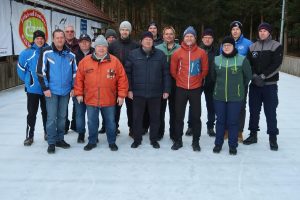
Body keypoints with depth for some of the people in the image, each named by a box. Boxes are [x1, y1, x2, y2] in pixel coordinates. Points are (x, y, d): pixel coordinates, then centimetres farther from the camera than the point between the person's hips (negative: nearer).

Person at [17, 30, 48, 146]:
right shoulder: (27, 53, -8)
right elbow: (21, 69, 2)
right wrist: (28, 80, 6)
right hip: (32, 89, -1)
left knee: (46, 112, 14)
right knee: (32, 113, 4)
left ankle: (47, 133, 29)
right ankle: (29, 136, 16)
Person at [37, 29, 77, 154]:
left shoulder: (70, 55, 5)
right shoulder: (46, 53, -6)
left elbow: (75, 72, 12)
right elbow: (41, 71, -7)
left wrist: (73, 87, 6)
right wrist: (45, 88, -10)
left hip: (66, 91, 4)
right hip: (51, 91, -3)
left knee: (62, 116, 11)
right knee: (51, 117, -2)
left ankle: (60, 139, 23)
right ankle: (51, 142, 8)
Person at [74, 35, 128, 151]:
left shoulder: (115, 61, -3)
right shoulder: (85, 61, 0)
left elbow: (122, 78, -2)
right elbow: (79, 78, 5)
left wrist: (121, 95, -3)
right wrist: (79, 93, 4)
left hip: (109, 100, -1)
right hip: (90, 100, 1)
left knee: (110, 122, 11)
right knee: (92, 122, 12)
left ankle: (112, 142, 27)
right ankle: (92, 142, 29)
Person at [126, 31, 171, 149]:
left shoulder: (160, 55, 2)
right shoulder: (133, 54, 1)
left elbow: (166, 73, 3)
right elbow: (128, 72, 1)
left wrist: (166, 90, -1)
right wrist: (129, 89, -4)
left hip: (155, 93, 0)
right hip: (138, 93, 0)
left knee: (155, 117, 10)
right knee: (137, 117, 8)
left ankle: (154, 139, 25)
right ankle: (137, 139, 24)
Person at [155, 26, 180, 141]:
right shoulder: (157, 48, 3)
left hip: (175, 83, 0)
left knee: (174, 109, 8)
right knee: (160, 108, 8)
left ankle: (174, 133, 19)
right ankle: (159, 132, 21)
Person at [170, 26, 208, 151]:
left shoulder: (201, 53, -1)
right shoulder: (177, 52, -1)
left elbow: (205, 70, 8)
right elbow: (173, 70, 7)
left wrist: (197, 80, 9)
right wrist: (180, 80, 10)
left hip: (196, 89, 0)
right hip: (181, 89, 0)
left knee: (196, 116, 5)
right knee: (179, 116, 5)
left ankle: (196, 141, 17)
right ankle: (178, 140, 17)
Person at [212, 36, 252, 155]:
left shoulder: (242, 59, -7)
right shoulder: (217, 60, 1)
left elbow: (248, 76, 5)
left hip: (235, 97, -2)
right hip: (219, 96, 2)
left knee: (233, 121, 4)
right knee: (220, 121, 11)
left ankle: (233, 145, 18)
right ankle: (218, 144, 24)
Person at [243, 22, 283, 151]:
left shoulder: (276, 46, 0)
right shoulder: (253, 47, 10)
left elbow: (276, 65, -9)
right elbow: (249, 64, 4)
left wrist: (263, 76, -16)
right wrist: (254, 76, -12)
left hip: (270, 85, -3)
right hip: (255, 84, 3)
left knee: (270, 112, -2)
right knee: (254, 110, 9)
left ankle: (273, 138, 9)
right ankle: (253, 134, 22)